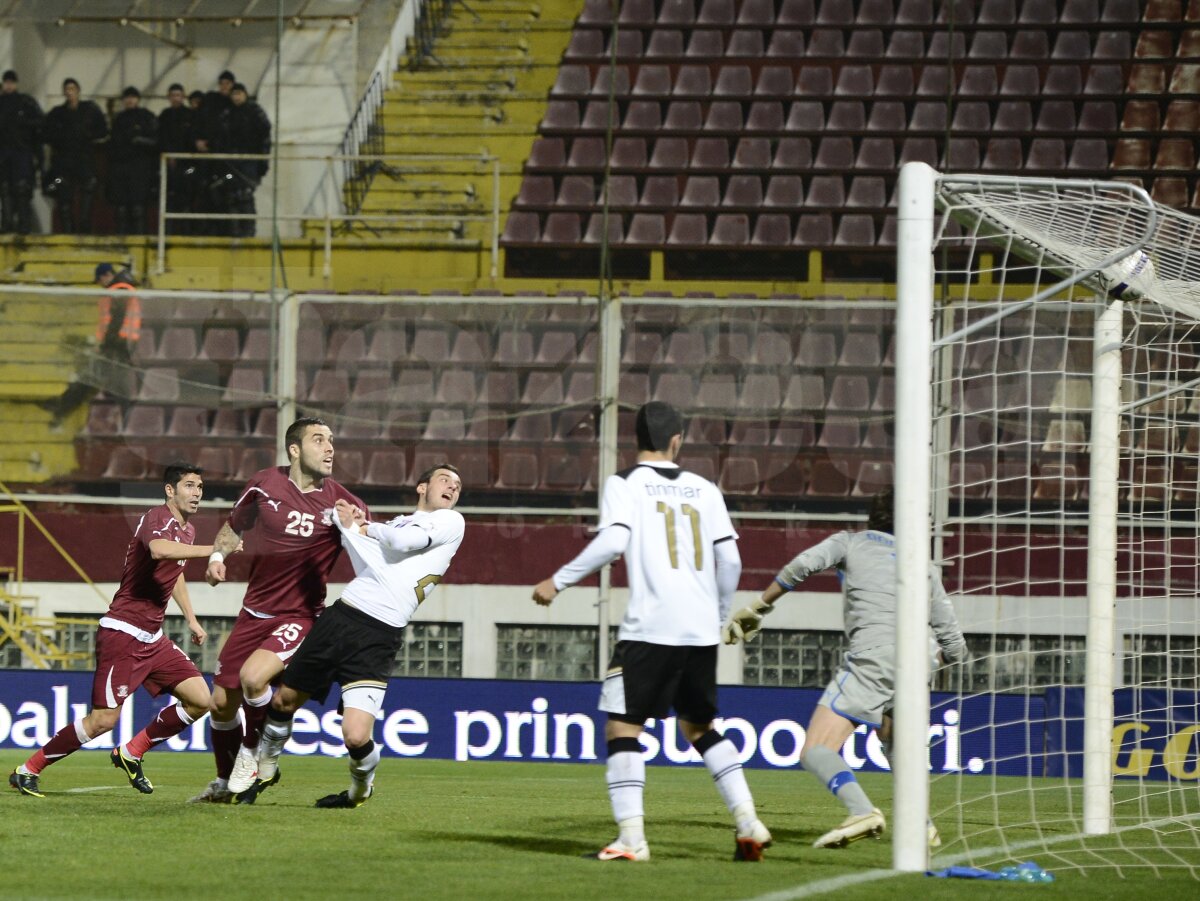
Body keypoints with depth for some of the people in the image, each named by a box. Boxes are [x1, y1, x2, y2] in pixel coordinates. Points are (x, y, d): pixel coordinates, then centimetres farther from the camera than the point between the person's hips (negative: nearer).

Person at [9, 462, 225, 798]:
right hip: (122, 633, -9)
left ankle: (130, 754, 12)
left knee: (200, 700, -1)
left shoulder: (187, 530, 14)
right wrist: (210, 550, -41)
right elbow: (158, 549, -39)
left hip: (152, 638, 9)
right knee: (103, 720, -12)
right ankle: (27, 771, 2)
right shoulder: (157, 518, -14)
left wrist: (191, 619, 32)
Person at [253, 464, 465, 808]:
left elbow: (405, 540, -10)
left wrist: (367, 528, 7)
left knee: (356, 736, -17)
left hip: (378, 638, -5)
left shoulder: (451, 522, 5)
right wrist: (349, 526, -2)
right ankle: (265, 766, 42)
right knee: (284, 701, 15)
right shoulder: (396, 524, 20)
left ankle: (362, 787, 15)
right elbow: (369, 570, 8)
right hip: (342, 615, 5)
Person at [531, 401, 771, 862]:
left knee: (622, 727, 0)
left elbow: (613, 540, -14)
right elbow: (730, 560, 10)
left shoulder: (625, 483, 1)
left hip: (650, 626, -5)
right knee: (699, 726, 21)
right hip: (701, 628, 5)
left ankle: (631, 837, -13)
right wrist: (719, 615, 25)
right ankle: (748, 822, 12)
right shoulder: (705, 490, 13)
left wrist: (558, 581, -7)